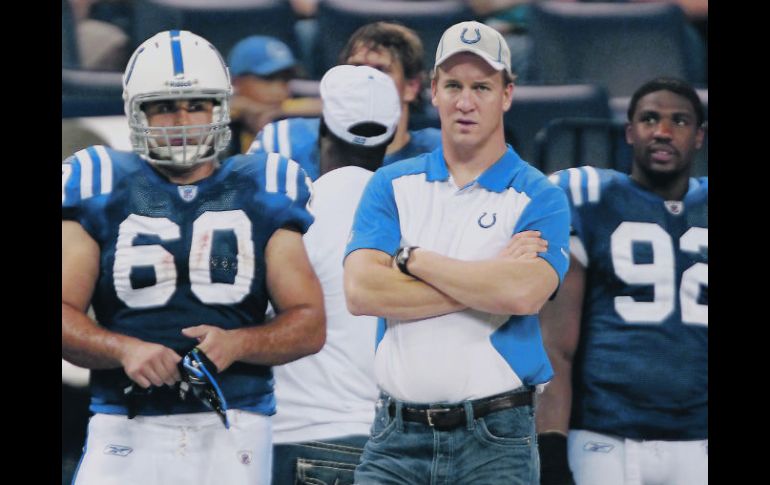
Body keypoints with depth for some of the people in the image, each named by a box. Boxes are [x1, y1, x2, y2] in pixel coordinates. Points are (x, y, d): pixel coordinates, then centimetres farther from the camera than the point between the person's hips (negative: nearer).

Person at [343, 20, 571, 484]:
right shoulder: (392, 185, 10)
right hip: (397, 433, 2)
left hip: (495, 440, -2)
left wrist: (414, 259, -8)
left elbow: (525, 294, -18)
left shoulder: (539, 198, 1)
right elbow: (360, 291, -6)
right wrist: (490, 279, -9)